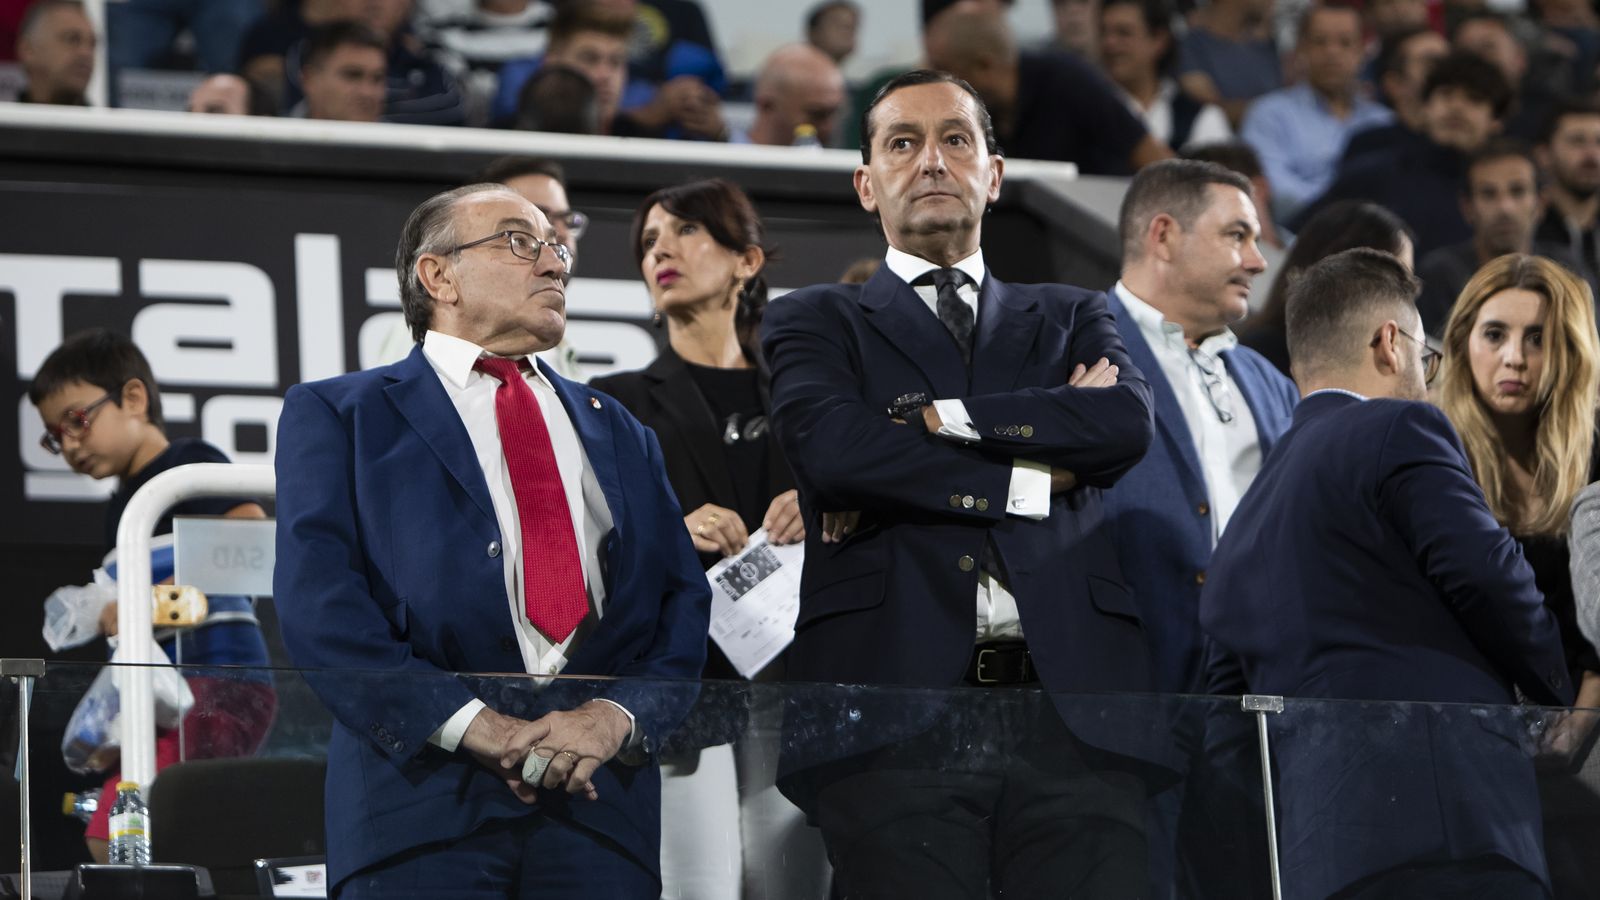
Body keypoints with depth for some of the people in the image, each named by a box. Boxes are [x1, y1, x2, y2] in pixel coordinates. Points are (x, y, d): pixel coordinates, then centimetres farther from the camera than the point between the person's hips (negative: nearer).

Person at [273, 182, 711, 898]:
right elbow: (318, 599, -3)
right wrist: (471, 725, -14)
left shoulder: (619, 433, 25)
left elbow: (684, 603, 14)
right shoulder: (336, 413, 11)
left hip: (600, 797, 3)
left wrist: (617, 714, -7)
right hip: (423, 781, -3)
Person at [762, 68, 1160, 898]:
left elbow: (1126, 423, 2)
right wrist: (1034, 477, -1)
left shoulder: (1072, 320, 25)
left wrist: (931, 420, -3)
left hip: (1072, 717, 2)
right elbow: (829, 448, -5)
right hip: (897, 723, -2)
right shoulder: (817, 322, 18)